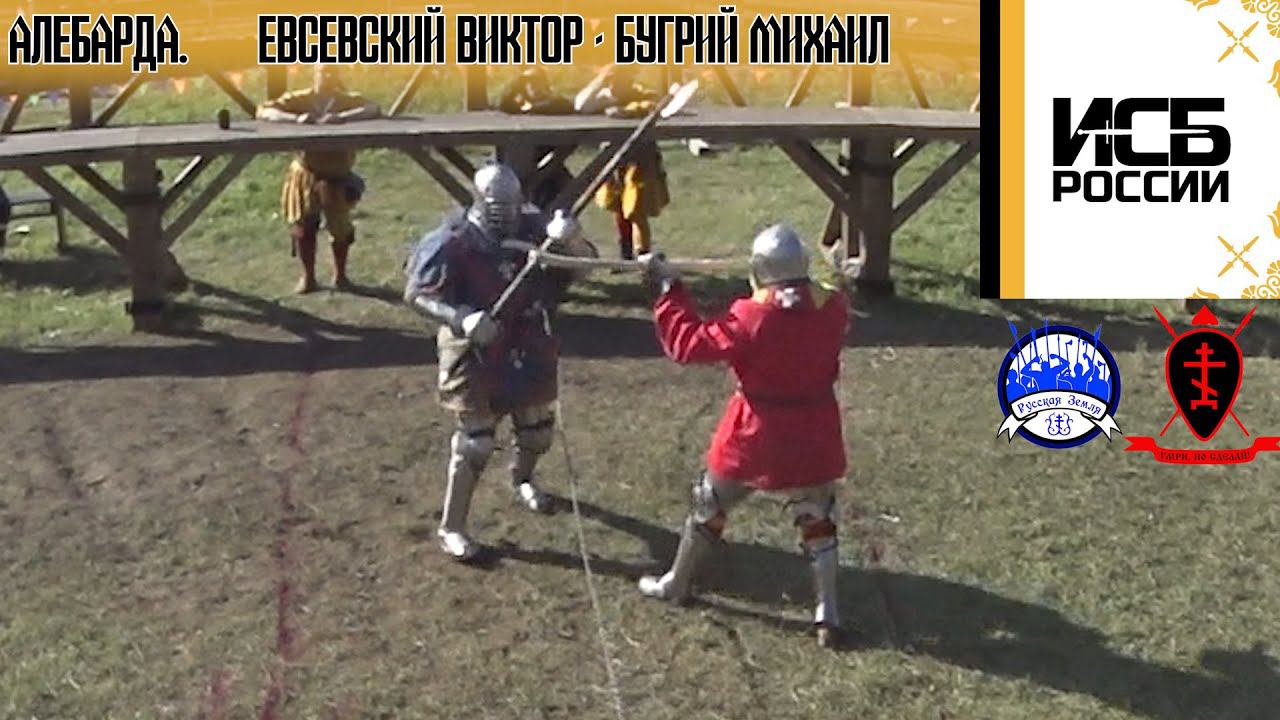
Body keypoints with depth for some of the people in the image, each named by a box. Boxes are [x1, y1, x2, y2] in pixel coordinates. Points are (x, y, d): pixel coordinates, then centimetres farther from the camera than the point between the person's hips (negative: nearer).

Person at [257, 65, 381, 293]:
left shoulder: (349, 99, -7)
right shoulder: (300, 99, -7)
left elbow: (374, 110, -25)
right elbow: (263, 111, -15)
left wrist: (341, 117, -36)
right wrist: (296, 118, -31)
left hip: (337, 174, 0)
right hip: (306, 172, 0)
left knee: (340, 227, 2)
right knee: (303, 226, -1)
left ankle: (340, 274, 26)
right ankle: (308, 276, 17)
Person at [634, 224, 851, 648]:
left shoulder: (752, 317, -21)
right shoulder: (833, 308, -10)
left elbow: (689, 344, -16)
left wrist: (668, 289, -10)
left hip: (754, 437, -2)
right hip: (813, 438, 3)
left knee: (709, 508, 19)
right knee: (818, 523, 17)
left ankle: (677, 584, 36)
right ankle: (827, 616, 14)